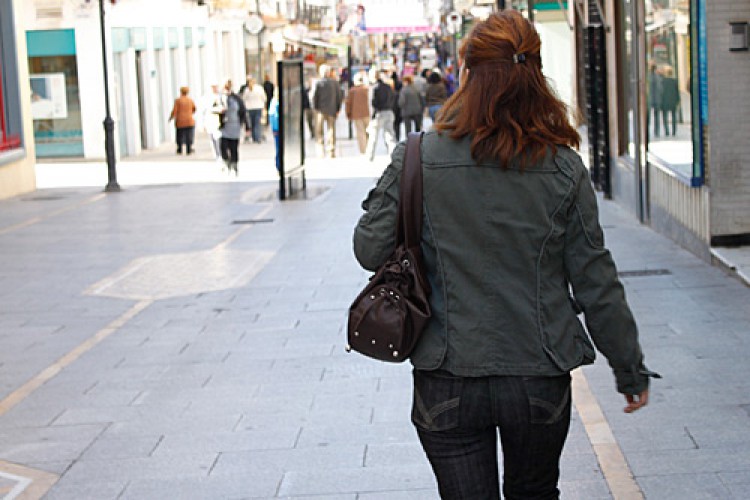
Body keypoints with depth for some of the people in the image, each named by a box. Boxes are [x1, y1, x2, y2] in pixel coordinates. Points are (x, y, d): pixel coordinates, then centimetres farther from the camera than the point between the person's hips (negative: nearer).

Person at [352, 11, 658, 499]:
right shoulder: (563, 169, -7)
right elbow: (596, 283, -3)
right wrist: (630, 368, 9)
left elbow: (371, 251, -5)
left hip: (447, 385, -1)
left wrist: (385, 194, 15)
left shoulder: (418, 160, -10)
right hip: (540, 384, 2)